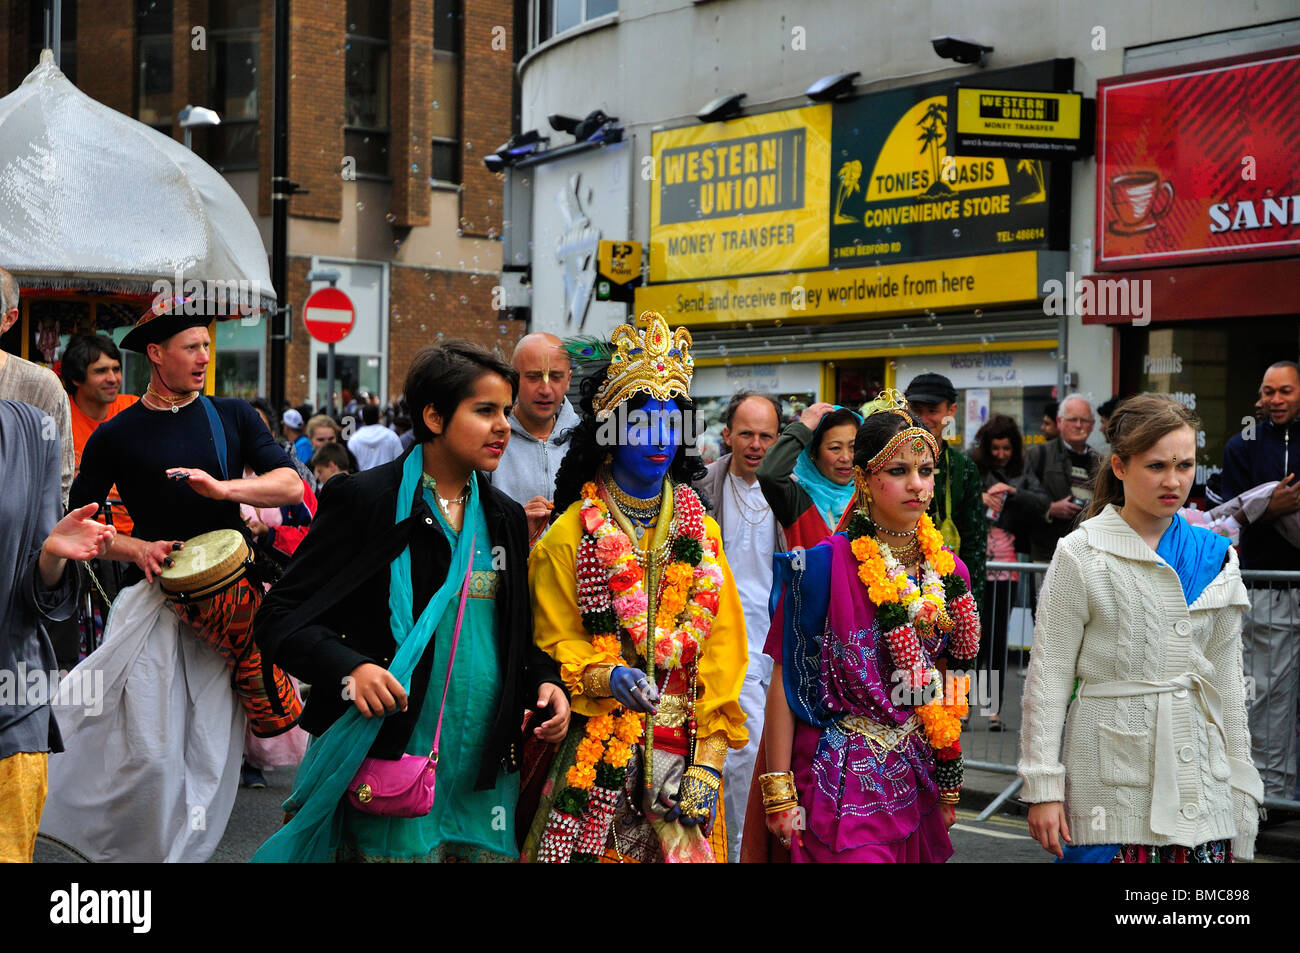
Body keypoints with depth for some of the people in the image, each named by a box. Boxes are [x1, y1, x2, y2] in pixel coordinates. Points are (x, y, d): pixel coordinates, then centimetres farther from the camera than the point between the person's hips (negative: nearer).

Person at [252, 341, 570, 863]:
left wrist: (544, 680, 2)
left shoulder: (505, 518, 13)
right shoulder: (364, 499, -6)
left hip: (486, 763, 6)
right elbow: (280, 616, -8)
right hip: (386, 756, -5)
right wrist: (349, 668, -24)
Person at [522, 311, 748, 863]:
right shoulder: (571, 535, 0)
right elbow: (555, 644, -1)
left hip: (684, 750, 3)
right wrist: (607, 676, -23)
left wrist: (708, 763, -5)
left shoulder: (700, 532, 8)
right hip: (594, 749, -2)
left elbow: (723, 646, 3)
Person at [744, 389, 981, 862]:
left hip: (914, 782, 5)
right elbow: (784, 681, -10)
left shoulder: (948, 570, 4)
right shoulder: (823, 565, -12)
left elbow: (943, 687, 13)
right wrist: (778, 791, -13)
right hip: (841, 782, -5)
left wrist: (949, 784, 14)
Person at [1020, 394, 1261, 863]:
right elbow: (1048, 678, -5)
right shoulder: (1082, 556, -5)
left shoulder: (1215, 557, 8)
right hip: (1111, 781, -4)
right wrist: (1042, 787, -8)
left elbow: (1226, 681, 14)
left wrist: (1240, 782, 13)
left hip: (1199, 777, 4)